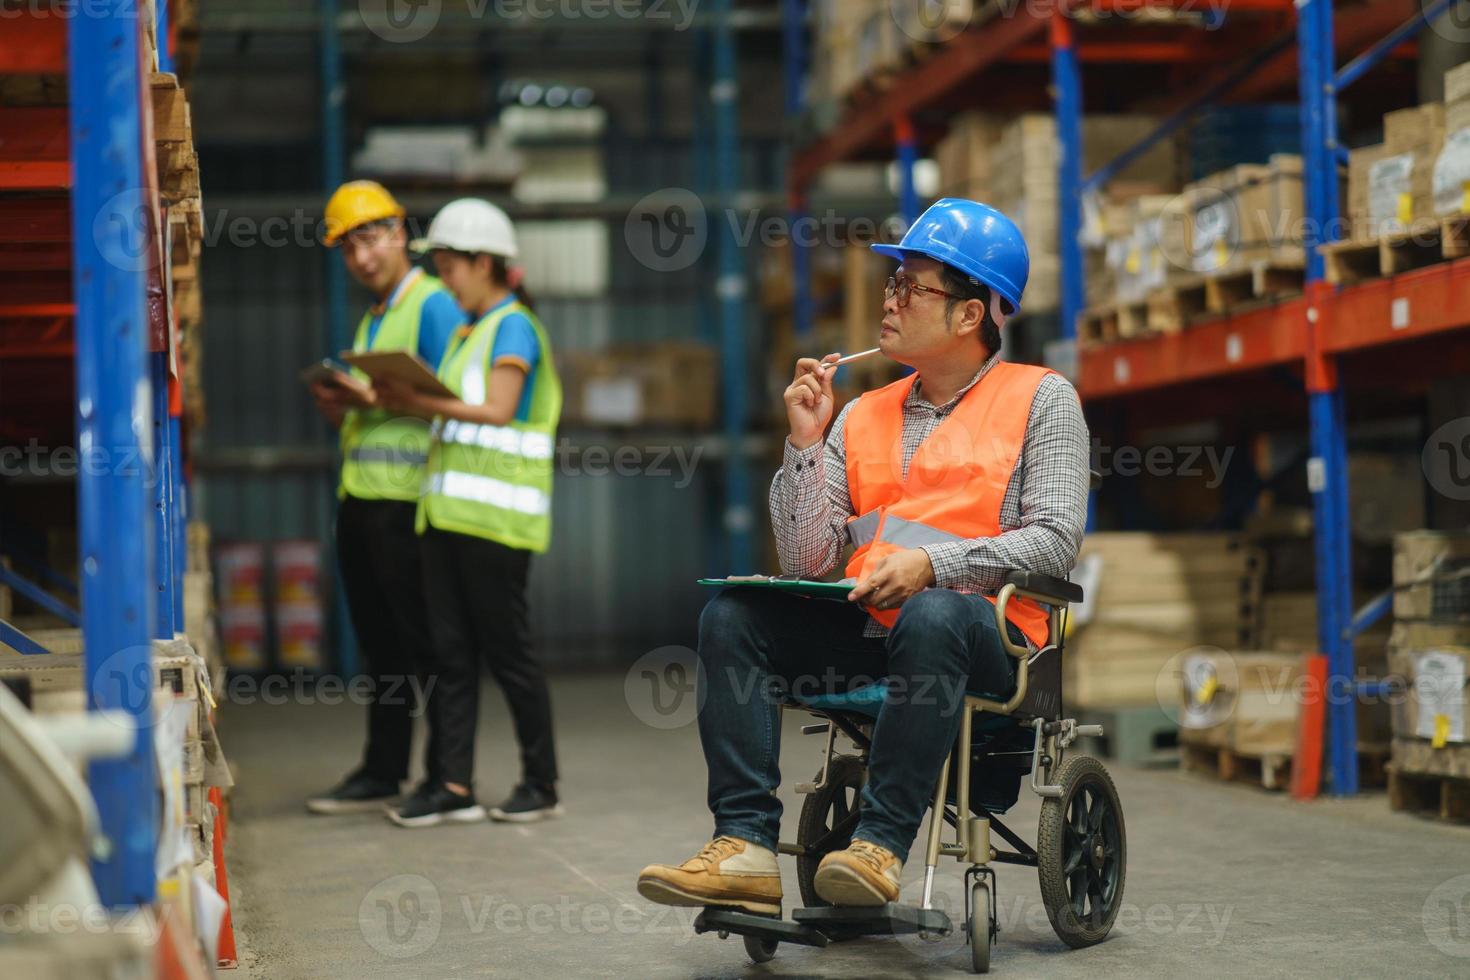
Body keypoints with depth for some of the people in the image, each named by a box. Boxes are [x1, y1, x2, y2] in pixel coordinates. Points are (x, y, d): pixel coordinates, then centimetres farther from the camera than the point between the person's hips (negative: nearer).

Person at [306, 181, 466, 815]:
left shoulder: (434, 305, -6)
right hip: (359, 499, 9)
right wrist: (337, 404, 3)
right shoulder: (371, 320, 23)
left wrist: (377, 399, -19)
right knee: (378, 644, 11)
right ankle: (380, 773, 15)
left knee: (419, 641, -6)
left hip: (405, 501, -9)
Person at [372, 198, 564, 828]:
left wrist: (420, 402, -13)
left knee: (506, 649, -3)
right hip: (447, 509, 8)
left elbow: (497, 412, -15)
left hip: (495, 512, -8)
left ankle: (542, 784, 7)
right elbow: (455, 412, 16)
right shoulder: (467, 334, 21)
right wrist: (405, 401, 2)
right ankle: (454, 785, 4)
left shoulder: (514, 328, -5)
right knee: (451, 651, 3)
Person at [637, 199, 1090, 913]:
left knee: (932, 616, -38)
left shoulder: (1041, 399, 6)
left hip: (982, 628, -5)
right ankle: (745, 847, -27)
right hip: (867, 631, 5)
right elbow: (805, 561, 10)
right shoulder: (862, 416, 17)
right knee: (731, 614, -17)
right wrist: (806, 441, 0)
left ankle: (881, 843, -35)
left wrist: (932, 565, -19)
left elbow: (1055, 538, -7)